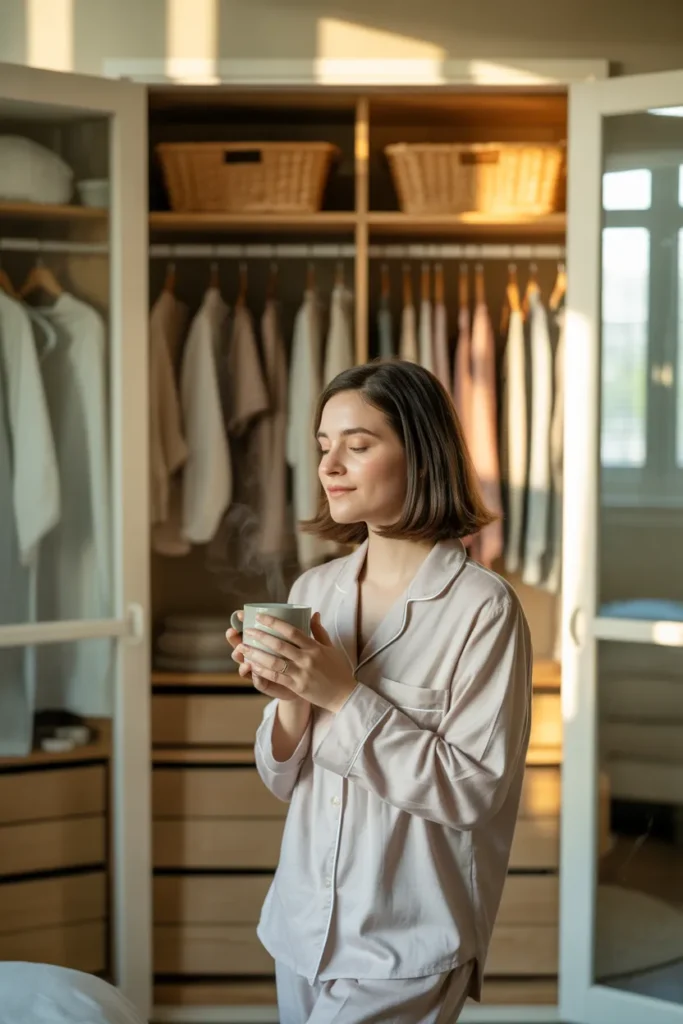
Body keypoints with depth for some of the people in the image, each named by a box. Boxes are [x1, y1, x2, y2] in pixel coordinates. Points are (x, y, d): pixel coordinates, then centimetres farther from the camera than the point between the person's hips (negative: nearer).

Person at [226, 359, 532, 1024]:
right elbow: (284, 781, 8)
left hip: (405, 944, -6)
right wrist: (290, 698, -12)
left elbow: (474, 791, -17)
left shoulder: (482, 607, -15)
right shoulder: (313, 591, 3)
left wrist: (344, 696, -22)